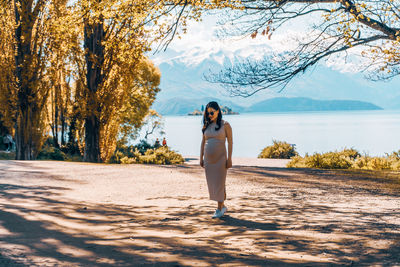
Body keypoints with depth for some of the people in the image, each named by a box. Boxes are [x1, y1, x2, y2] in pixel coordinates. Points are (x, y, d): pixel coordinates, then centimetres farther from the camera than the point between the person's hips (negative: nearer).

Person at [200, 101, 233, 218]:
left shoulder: (225, 125, -4)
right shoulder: (206, 126, 9)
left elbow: (230, 142, -5)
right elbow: (203, 142, 12)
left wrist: (229, 159, -11)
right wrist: (201, 158, 7)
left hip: (220, 158, -5)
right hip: (208, 159, 5)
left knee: (219, 183, -4)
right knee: (212, 184, 8)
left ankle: (219, 209, 5)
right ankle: (223, 206, 22)